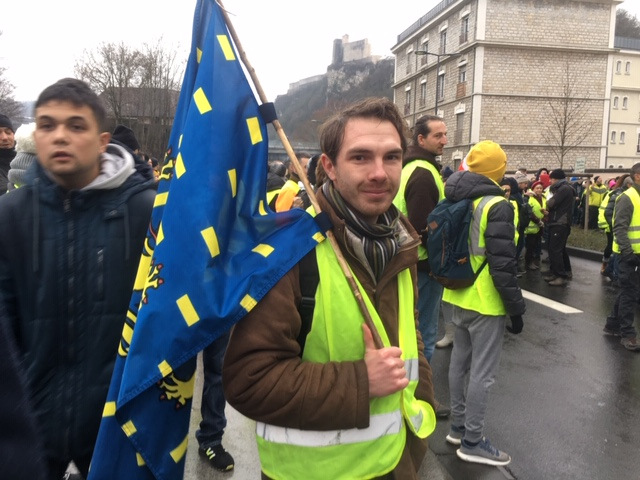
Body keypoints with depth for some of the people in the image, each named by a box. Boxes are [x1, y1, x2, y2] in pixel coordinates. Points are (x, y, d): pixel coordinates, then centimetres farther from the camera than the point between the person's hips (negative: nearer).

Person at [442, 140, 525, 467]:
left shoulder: (456, 201, 7)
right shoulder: (496, 205, -18)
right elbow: (502, 264, -21)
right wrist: (516, 307, -13)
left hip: (458, 296, 9)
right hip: (485, 301, -8)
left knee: (460, 361, 17)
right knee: (483, 371, 2)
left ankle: (458, 427, 31)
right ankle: (472, 441, 13)